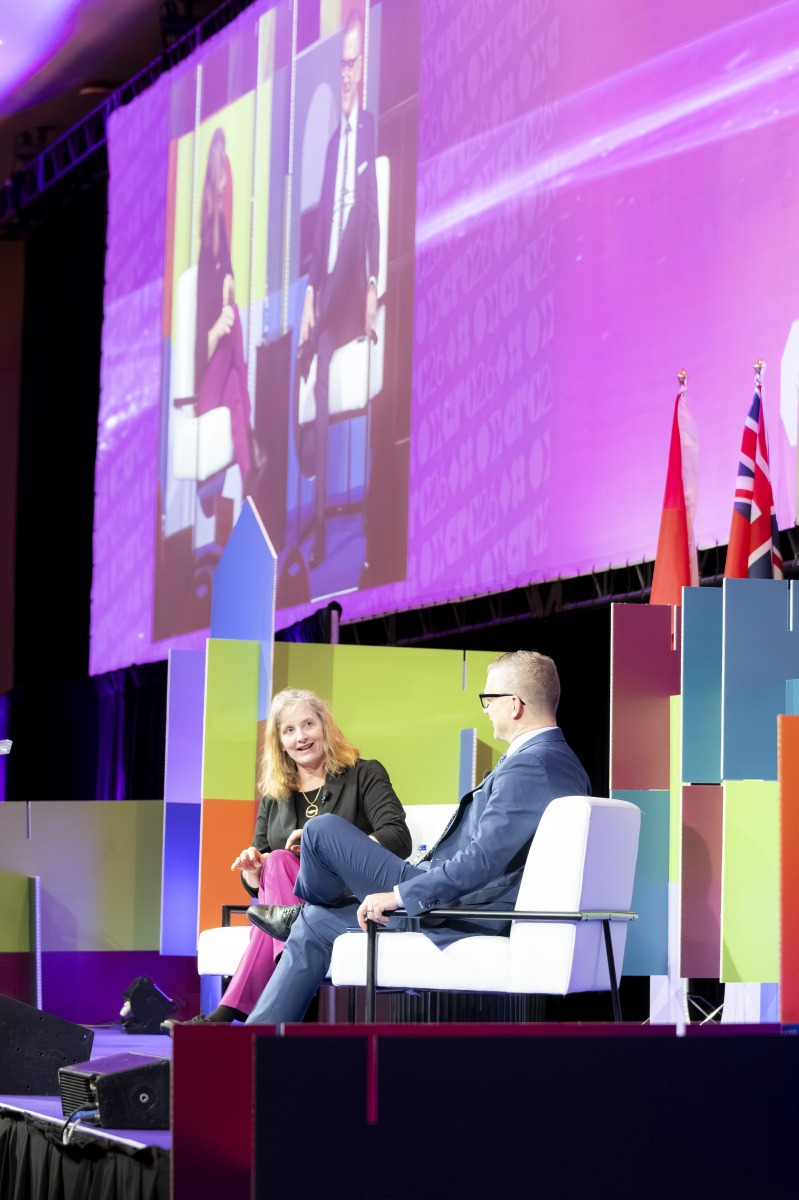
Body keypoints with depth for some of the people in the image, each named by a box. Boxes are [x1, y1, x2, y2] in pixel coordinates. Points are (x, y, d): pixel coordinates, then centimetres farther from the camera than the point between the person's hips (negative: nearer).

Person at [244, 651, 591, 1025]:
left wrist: (398, 895, -26)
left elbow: (484, 859, -30)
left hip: (452, 915, -11)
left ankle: (300, 908, 32)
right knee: (315, 926, 19)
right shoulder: (566, 763, 11)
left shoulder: (528, 766, -22)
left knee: (323, 831, 0)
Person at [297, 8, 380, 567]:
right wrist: (311, 290, 16)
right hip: (327, 294, 8)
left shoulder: (372, 131, -7)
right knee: (322, 409, 9)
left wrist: (374, 286, -19)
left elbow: (375, 212, -14)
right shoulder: (335, 139, 19)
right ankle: (320, 534, 13)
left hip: (356, 291, -8)